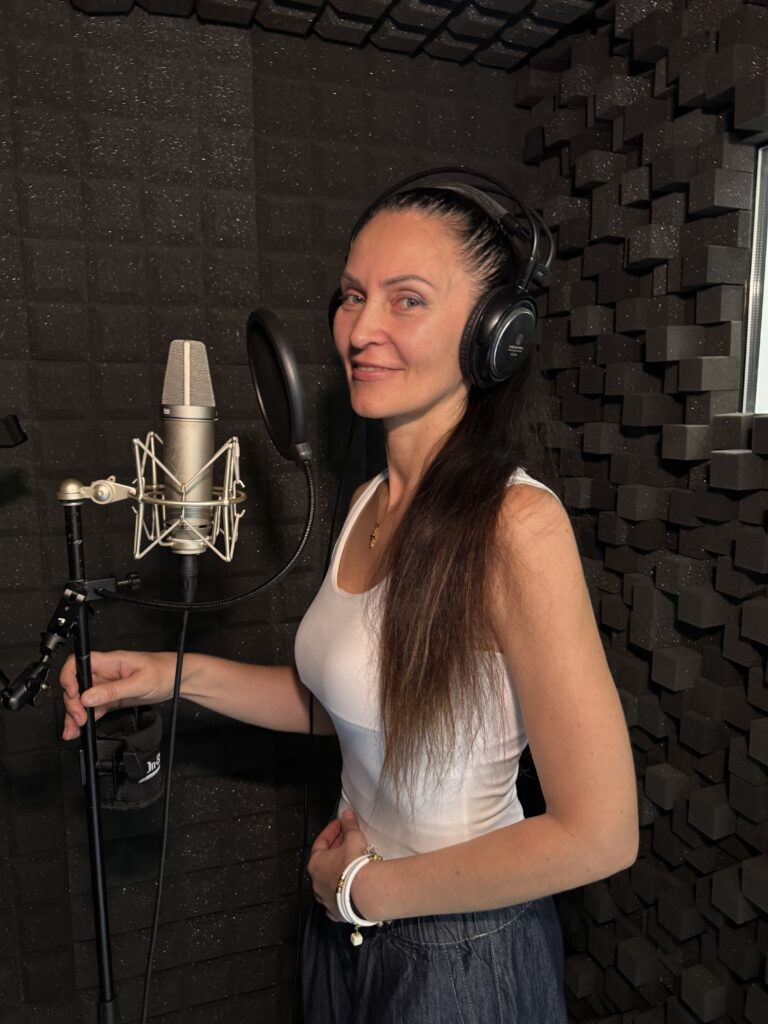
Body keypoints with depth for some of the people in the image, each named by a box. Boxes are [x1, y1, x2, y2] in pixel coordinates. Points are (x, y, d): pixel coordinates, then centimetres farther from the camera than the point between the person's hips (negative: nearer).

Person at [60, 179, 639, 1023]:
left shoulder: (517, 523, -28)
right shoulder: (370, 503, -4)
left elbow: (599, 835, -26)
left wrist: (369, 887, -15)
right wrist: (177, 674, -4)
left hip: (461, 950, -6)